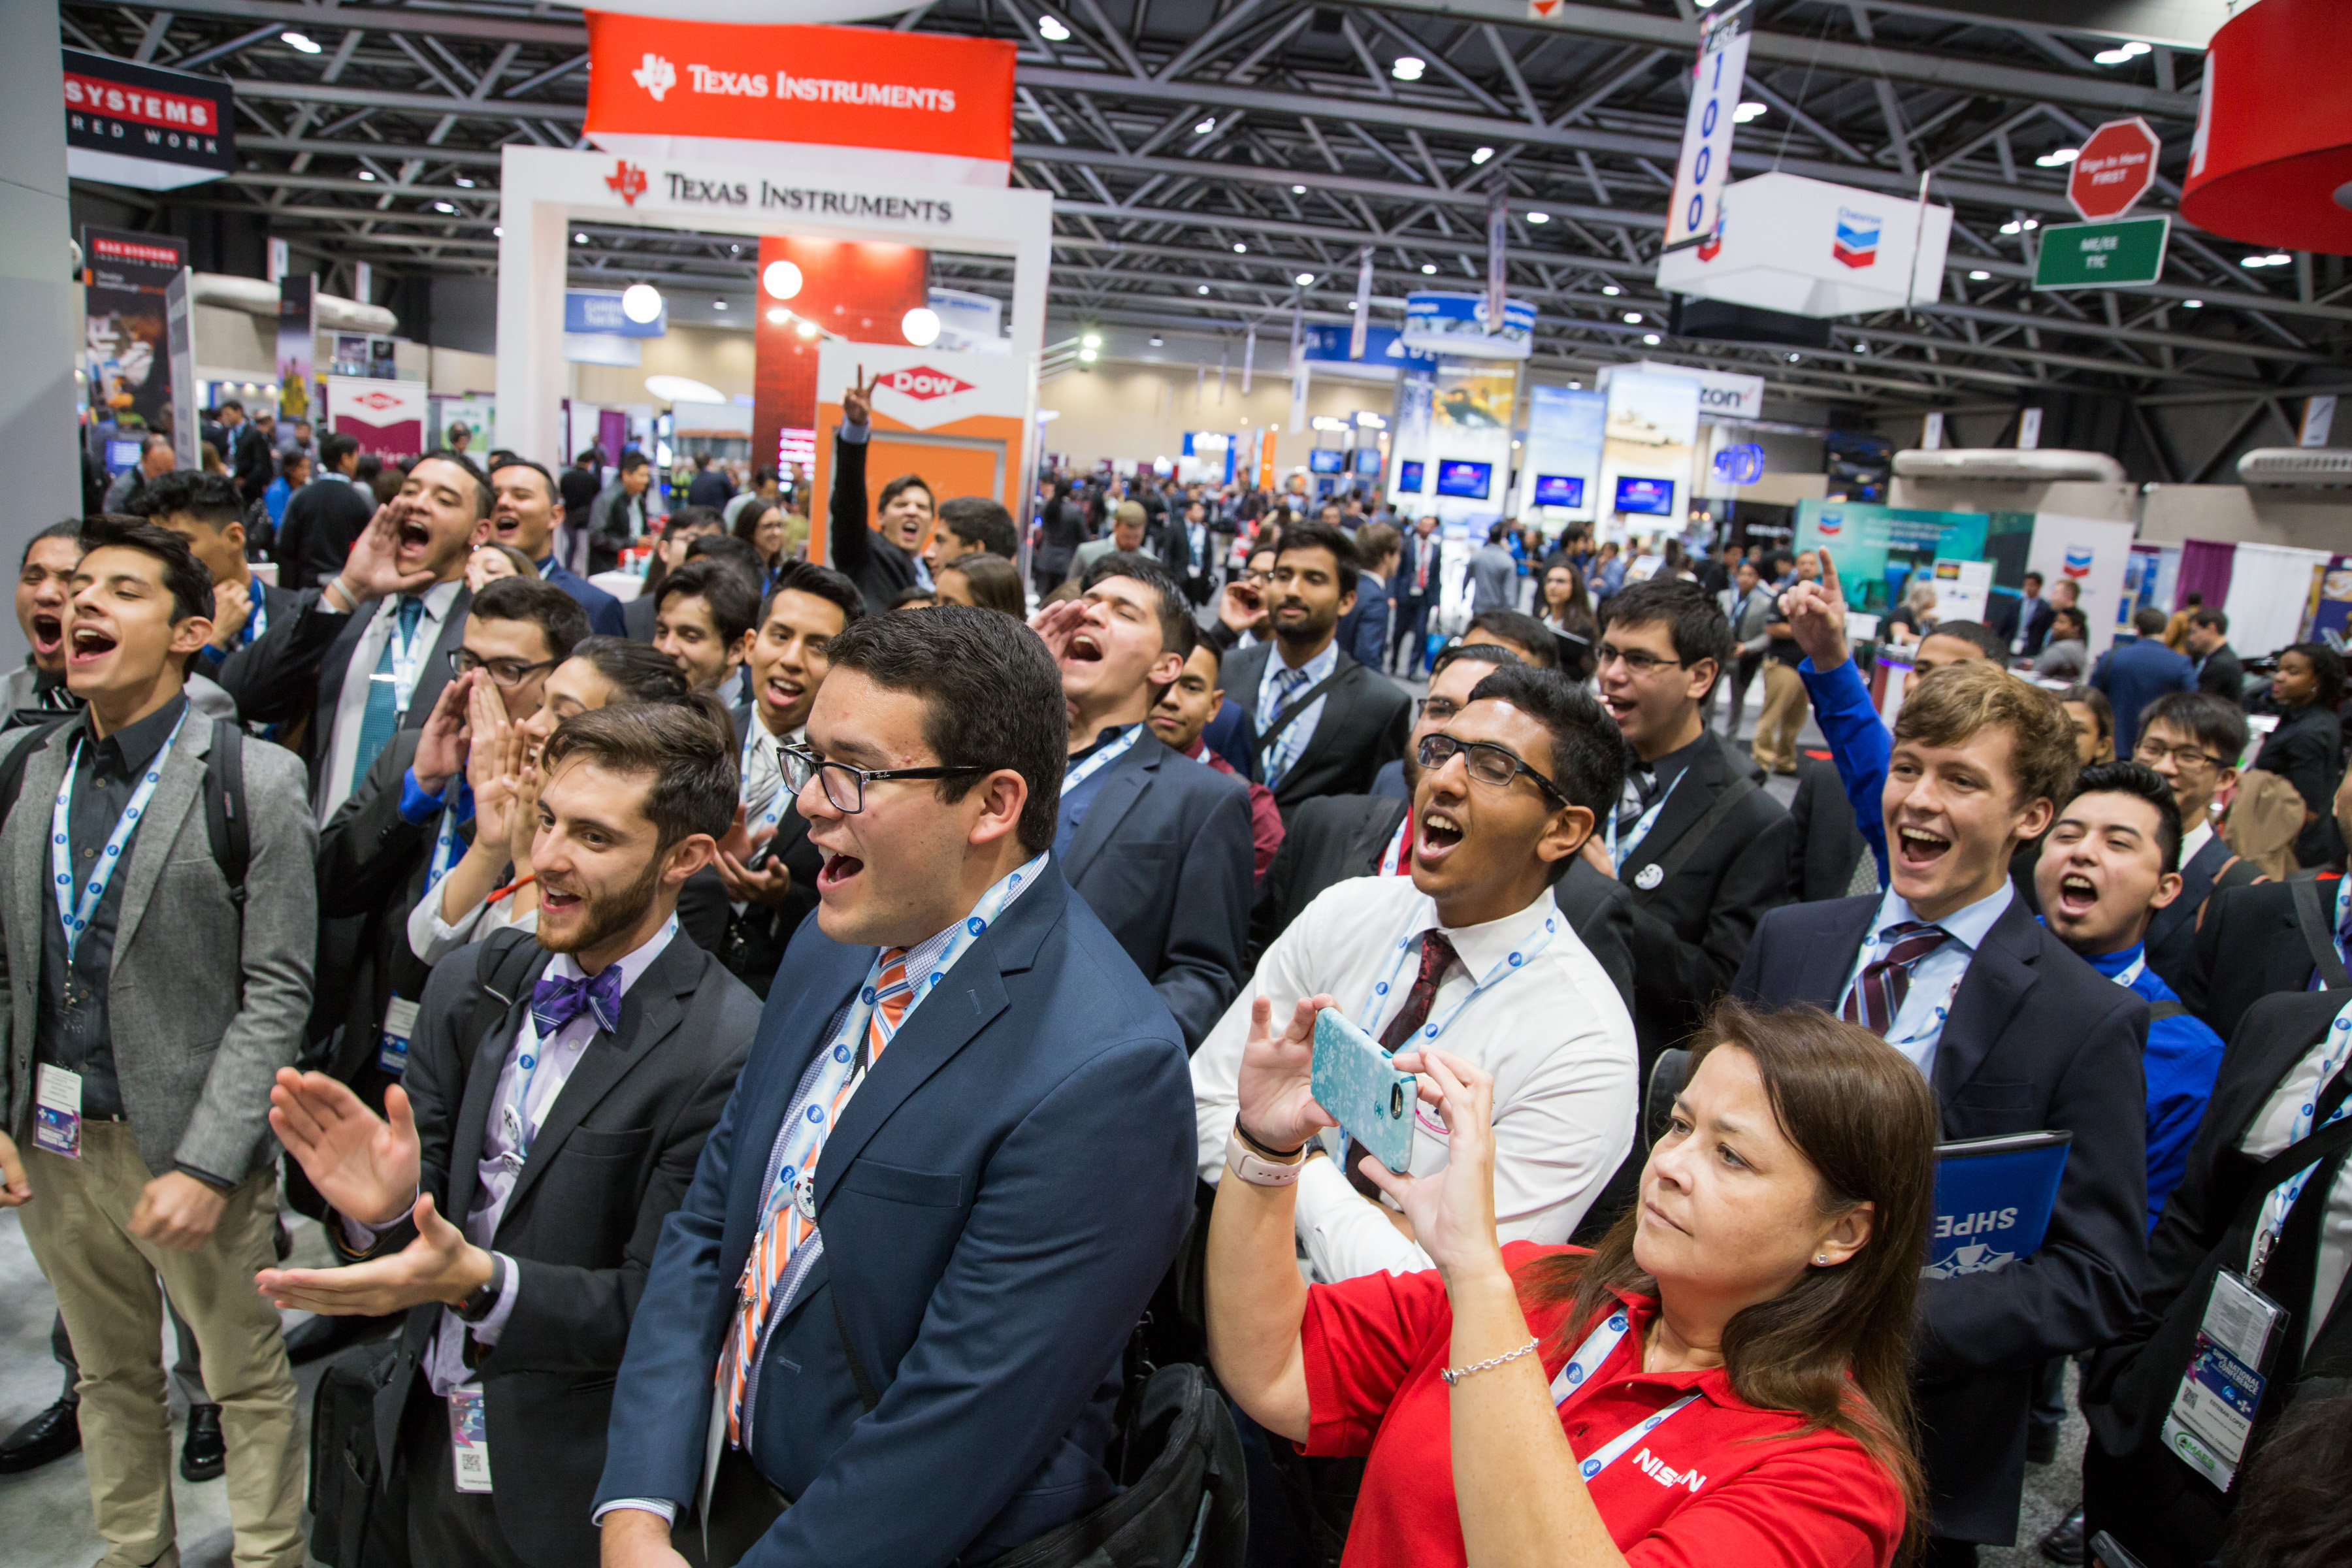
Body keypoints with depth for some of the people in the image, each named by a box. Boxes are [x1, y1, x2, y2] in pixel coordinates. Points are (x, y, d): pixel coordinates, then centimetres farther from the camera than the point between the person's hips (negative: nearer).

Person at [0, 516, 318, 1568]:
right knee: (110, 1376, 21)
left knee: (249, 1383, 10)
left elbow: (277, 994, -13)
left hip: (187, 1138, -5)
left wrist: (206, 1164, -17)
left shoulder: (254, 782, -12)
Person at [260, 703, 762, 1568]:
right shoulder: (469, 986, -3)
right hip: (423, 1448, 5)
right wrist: (380, 1209, -23)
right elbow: (426, 1205, -1)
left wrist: (480, 1281, -31)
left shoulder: (728, 1051, -23)